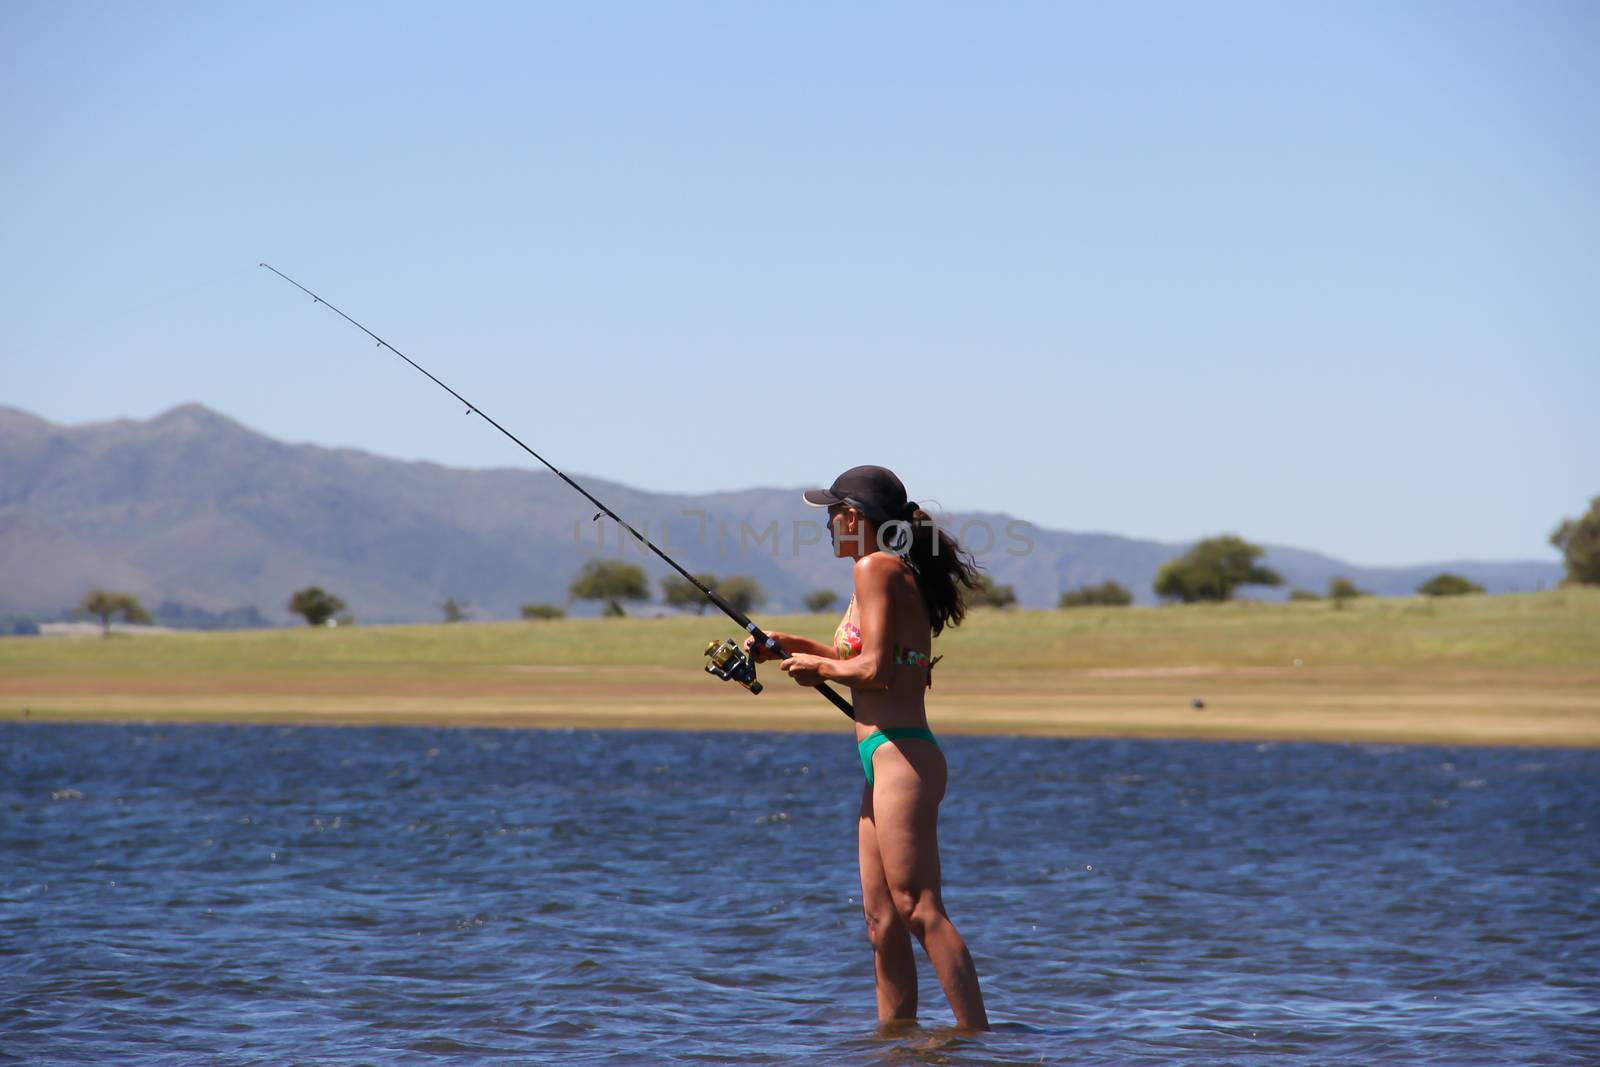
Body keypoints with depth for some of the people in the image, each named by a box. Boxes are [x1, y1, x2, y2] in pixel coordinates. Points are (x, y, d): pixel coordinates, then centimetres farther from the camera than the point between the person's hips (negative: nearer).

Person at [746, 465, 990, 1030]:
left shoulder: (876, 568, -9)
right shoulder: (900, 573, 19)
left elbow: (875, 670, -18)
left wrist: (816, 665, -2)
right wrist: (788, 644, 29)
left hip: (901, 757, -10)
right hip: (888, 760, 10)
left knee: (920, 910, -14)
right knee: (882, 919, 10)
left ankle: (976, 1035, -18)